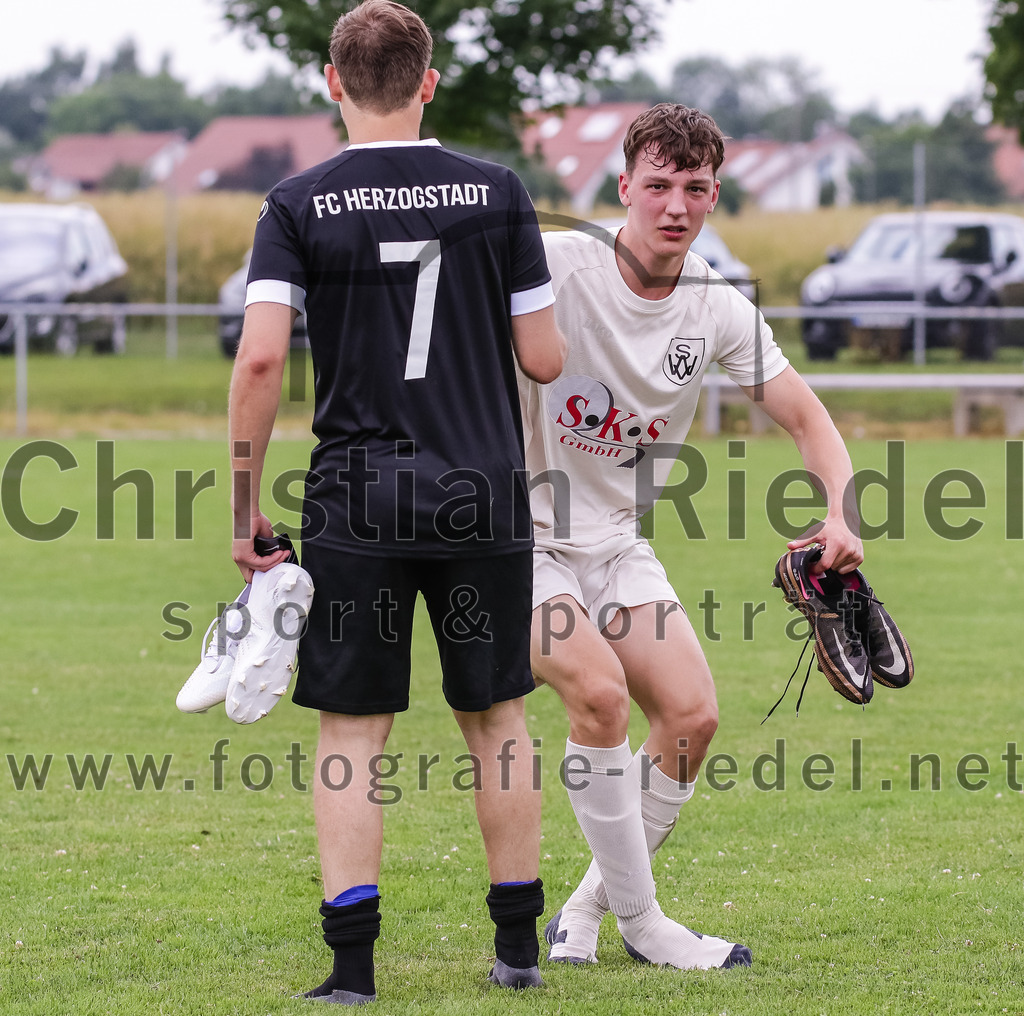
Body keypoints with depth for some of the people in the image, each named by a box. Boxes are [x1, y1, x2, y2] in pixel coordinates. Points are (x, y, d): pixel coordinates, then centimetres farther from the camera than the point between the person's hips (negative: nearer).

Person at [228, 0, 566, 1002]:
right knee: (497, 720, 13)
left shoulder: (299, 205, -3)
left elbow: (261, 357, -12)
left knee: (350, 732, 3)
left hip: (355, 505, -1)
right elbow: (543, 357, 0)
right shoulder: (495, 192, 1)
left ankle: (352, 962, -2)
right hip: (485, 497, 1)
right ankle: (518, 945, 18)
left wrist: (244, 505, -3)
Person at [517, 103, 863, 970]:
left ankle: (585, 912, 12)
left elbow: (806, 416, 4)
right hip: (518, 533, -6)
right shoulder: (555, 266, -19)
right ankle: (639, 920, -12)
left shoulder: (718, 309, -2)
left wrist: (842, 515, -13)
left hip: (613, 542, 6)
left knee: (691, 714, -6)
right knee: (599, 688, -26)